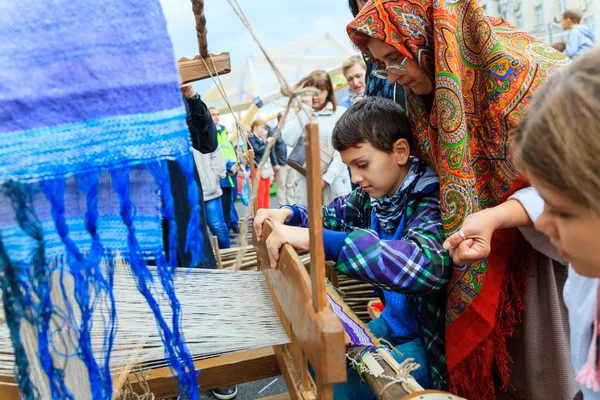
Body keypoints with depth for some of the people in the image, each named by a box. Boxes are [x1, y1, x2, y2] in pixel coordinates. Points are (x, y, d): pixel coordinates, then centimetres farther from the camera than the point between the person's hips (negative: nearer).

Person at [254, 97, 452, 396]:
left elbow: (427, 265, -44)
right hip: (392, 322, 7)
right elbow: (330, 215, 16)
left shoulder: (430, 201, -24)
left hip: (430, 341, -7)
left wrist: (316, 238, -48)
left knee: (337, 385, -17)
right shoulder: (373, 195, -2)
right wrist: (288, 213, -7)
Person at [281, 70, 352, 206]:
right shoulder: (295, 114, 11)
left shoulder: (340, 113, 6)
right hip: (305, 182, 1)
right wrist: (305, 108, -4)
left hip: (335, 182, -1)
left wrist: (327, 177, -10)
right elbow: (290, 140, -8)